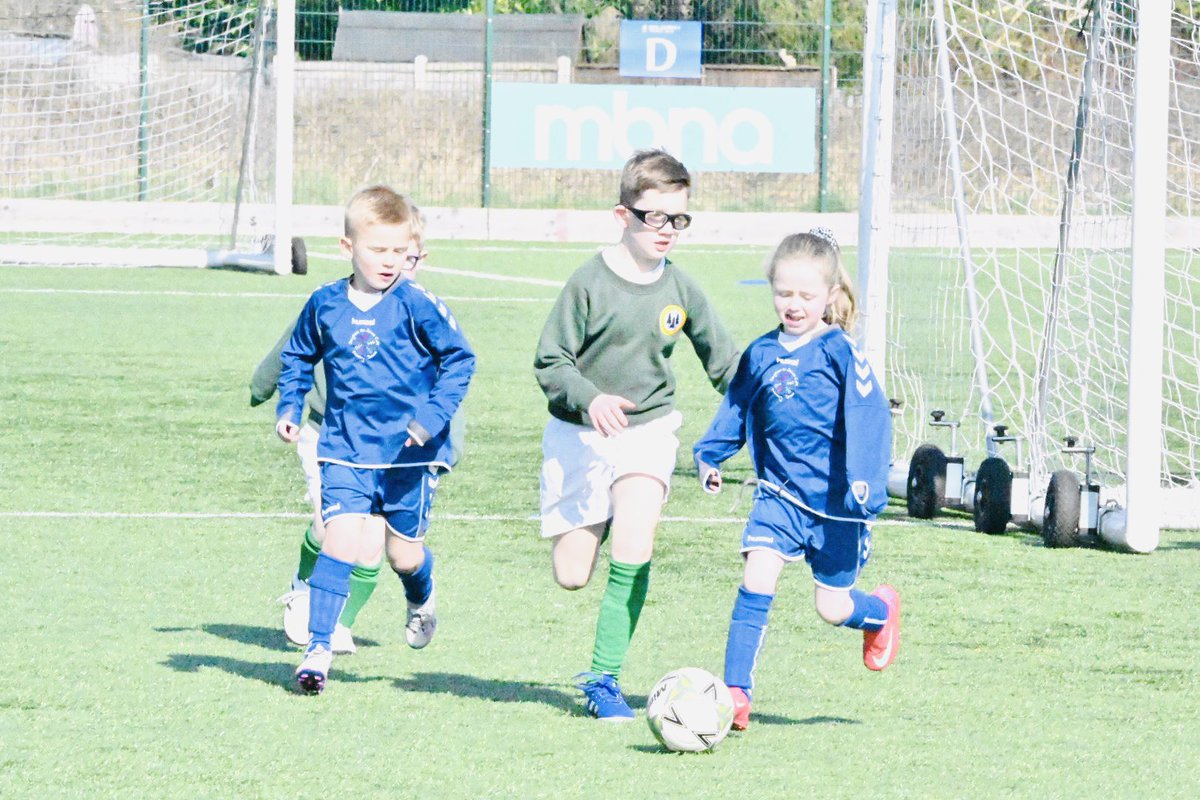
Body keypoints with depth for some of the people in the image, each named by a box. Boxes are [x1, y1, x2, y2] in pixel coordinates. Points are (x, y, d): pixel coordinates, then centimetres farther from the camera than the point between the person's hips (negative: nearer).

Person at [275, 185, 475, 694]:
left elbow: (460, 359, -5)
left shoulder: (416, 305, -10)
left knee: (404, 553, 10)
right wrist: (289, 407, 7)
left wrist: (435, 414, -16)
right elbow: (298, 357, 19)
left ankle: (422, 600, 47)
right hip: (345, 449, 1)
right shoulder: (325, 305, 0)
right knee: (342, 539, -16)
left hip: (409, 453, -1)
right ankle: (318, 648, -12)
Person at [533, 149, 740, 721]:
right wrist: (589, 398, -28)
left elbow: (723, 360, 13)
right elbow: (550, 361, -10)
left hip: (648, 427, 2)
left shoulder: (680, 289, -1)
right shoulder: (591, 282, -12)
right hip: (579, 434, -2)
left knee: (635, 542, -23)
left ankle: (604, 677, -14)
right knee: (571, 577, 0)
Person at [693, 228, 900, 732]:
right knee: (757, 577, -18)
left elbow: (868, 417, -15)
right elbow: (736, 408, 17)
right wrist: (710, 454, 4)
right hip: (780, 494, 3)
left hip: (832, 501, -3)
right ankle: (735, 693, -19)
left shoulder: (839, 353, -11)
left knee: (832, 607, 7)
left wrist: (864, 481, -24)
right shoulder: (761, 355, 3)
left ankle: (881, 611, 44)